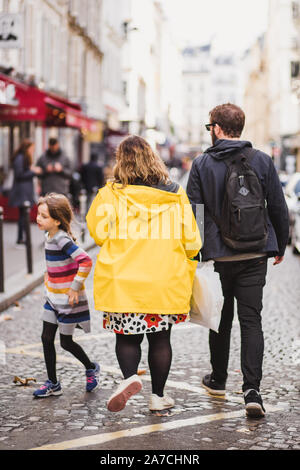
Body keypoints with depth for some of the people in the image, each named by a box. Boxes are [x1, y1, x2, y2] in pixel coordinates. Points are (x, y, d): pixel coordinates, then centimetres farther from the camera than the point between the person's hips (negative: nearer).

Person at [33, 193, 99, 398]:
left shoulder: (62, 239, -23)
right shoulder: (51, 236, 4)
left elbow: (86, 261, -31)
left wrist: (75, 287, -24)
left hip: (68, 299, -8)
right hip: (54, 297, 8)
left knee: (66, 342, 5)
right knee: (47, 338, 8)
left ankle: (91, 368, 31)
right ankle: (53, 384, 18)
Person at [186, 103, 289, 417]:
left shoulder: (202, 164, -3)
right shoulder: (262, 161, 1)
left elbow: (192, 213, -4)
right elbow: (279, 209, 3)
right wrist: (280, 247, 15)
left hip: (218, 255, 0)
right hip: (255, 255, 0)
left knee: (221, 319, 16)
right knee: (251, 320, 1)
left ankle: (218, 380, 30)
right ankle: (252, 389, -10)